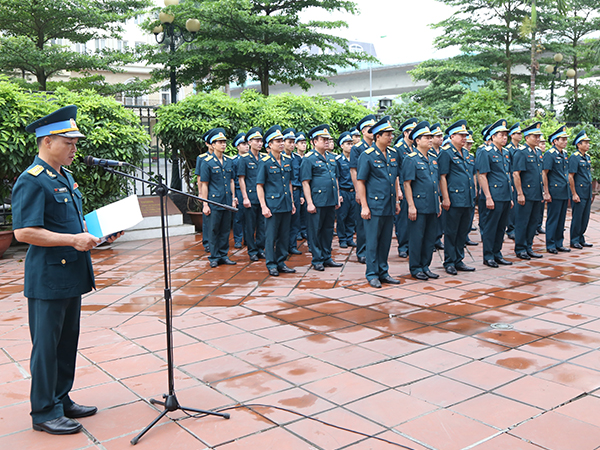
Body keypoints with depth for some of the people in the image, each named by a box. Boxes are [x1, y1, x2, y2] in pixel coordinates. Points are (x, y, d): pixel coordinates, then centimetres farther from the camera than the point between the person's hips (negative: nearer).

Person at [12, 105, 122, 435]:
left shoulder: (65, 176, 14)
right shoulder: (31, 181, -16)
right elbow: (24, 232, -22)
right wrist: (73, 240, -24)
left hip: (72, 274, 9)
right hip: (48, 278, -9)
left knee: (68, 342, 17)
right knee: (46, 345, 2)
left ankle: (61, 400, 31)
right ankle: (44, 413, 16)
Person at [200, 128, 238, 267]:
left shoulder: (229, 161, 9)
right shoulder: (207, 162, -6)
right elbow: (204, 185, -5)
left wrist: (233, 198, 10)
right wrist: (205, 204, -8)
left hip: (227, 202, 5)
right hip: (214, 202, -5)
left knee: (225, 230, 10)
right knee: (214, 231, 2)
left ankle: (224, 255, 19)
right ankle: (214, 257, 12)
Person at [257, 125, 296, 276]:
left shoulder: (287, 160, 9)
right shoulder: (265, 162, -7)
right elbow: (259, 186, -6)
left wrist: (292, 202, 13)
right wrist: (263, 206, -12)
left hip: (286, 205, 5)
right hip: (272, 205, -5)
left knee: (284, 236, 10)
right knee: (271, 236, 1)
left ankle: (281, 263, 21)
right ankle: (271, 265, 12)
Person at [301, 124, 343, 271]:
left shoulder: (332, 158, 14)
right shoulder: (309, 159, -7)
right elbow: (305, 182, -10)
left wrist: (338, 197, 17)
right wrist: (309, 203, -15)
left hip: (331, 201, 7)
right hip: (317, 202, -7)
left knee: (328, 230, 12)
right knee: (315, 231, 2)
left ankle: (327, 258, 22)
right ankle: (317, 260, 11)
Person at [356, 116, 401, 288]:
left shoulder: (393, 154, 10)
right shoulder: (367, 156, -9)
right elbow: (360, 182, -9)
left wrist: (397, 201, 15)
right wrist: (364, 206, -12)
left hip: (389, 207, 6)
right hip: (374, 206, -6)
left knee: (386, 240, 12)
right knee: (373, 241, 2)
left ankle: (383, 272, 23)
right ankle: (372, 274, 12)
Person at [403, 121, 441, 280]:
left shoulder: (431, 160, 16)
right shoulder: (411, 159, -8)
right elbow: (407, 184, -12)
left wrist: (439, 203, 17)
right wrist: (411, 206, -17)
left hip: (432, 207, 8)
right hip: (419, 207, -7)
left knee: (430, 238, 11)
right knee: (416, 238, 0)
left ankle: (425, 266, 21)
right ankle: (415, 269, 11)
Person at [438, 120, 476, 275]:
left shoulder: (463, 154, 18)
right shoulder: (446, 153, -7)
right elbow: (442, 177, -12)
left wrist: (473, 197, 21)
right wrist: (445, 198, -16)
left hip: (467, 200, 8)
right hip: (455, 200, -8)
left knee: (463, 232, 12)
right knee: (451, 232, -1)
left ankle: (458, 261, 21)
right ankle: (449, 263, 8)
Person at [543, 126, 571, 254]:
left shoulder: (564, 154, 14)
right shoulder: (550, 154, -11)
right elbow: (544, 174, -13)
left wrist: (569, 192, 18)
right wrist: (546, 193, -16)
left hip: (565, 193, 8)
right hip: (555, 193, -8)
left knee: (561, 219, 12)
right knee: (553, 219, -2)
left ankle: (559, 244, 20)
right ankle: (550, 245, 6)